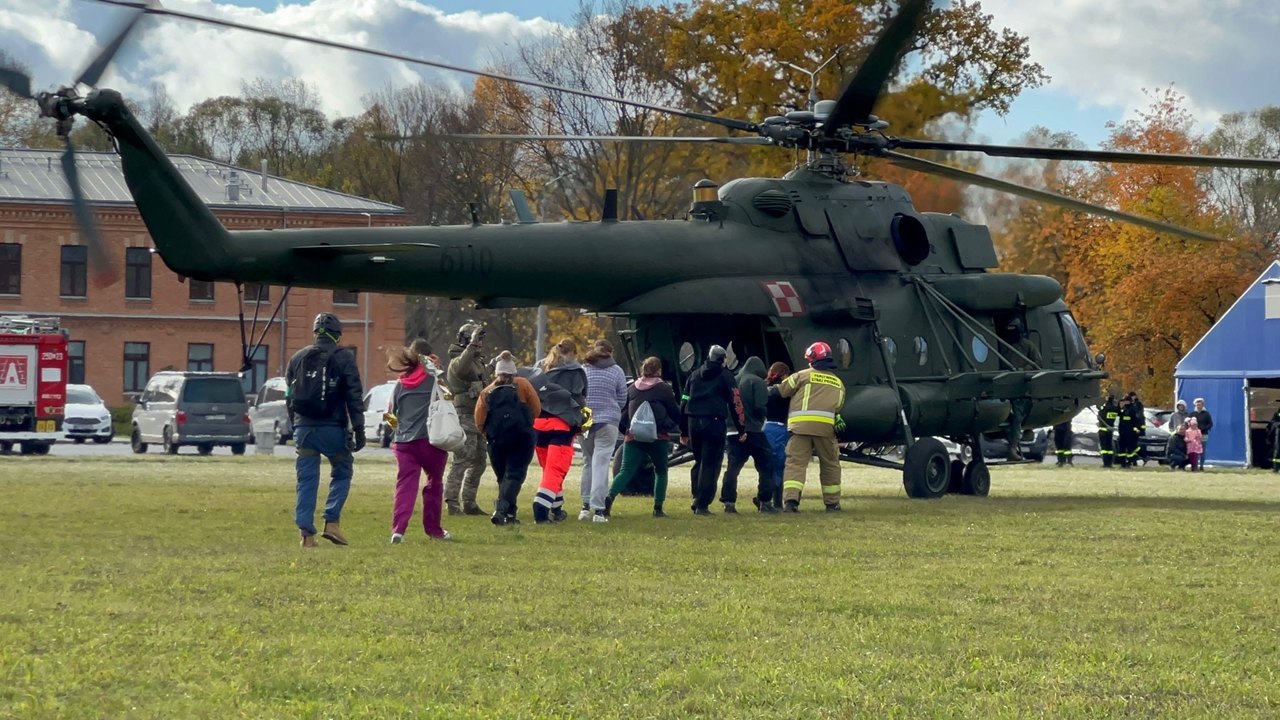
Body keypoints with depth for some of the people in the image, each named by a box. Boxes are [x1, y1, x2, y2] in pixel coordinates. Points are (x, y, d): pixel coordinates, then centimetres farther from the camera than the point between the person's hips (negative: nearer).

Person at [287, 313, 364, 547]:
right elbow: (354, 397, -7)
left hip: (304, 428, 3)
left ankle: (306, 533, 0)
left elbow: (289, 396, 15)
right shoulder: (343, 357, -3)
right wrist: (358, 430, -5)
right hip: (332, 428, -3)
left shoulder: (298, 358, 11)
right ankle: (332, 522, 0)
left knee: (306, 481, 6)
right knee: (342, 474, 14)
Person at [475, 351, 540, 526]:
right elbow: (536, 410, 2)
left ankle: (509, 514, 18)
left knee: (503, 477, 17)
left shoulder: (487, 392, 9)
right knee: (514, 475, -5)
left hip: (496, 440, 2)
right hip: (521, 438, -2)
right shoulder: (522, 385, 5)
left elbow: (479, 421, 1)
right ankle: (502, 511, -23)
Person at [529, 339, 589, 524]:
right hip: (561, 425, -6)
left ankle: (556, 509, 30)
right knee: (555, 471, -7)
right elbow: (577, 399, -5)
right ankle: (541, 511, -22)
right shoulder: (575, 372, -1)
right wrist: (580, 420, 8)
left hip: (537, 424, 6)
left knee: (549, 469, 20)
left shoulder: (540, 369, 16)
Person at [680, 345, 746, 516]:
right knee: (710, 464, -2)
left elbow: (685, 402, 18)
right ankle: (702, 505, -7)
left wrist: (683, 432, 21)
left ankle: (697, 499, 9)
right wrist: (741, 429, 3)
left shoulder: (694, 375, 18)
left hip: (693, 423, 5)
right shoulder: (725, 375, 5)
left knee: (699, 462, 19)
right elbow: (735, 402, -1)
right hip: (714, 423, -5)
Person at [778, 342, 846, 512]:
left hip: (801, 424, -2)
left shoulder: (803, 376, 8)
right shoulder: (838, 384, 20)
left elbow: (782, 391, 11)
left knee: (795, 463, -5)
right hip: (826, 426, 2)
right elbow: (838, 407, 16)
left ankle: (790, 500, -20)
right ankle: (832, 503, 21)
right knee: (830, 465, 16)